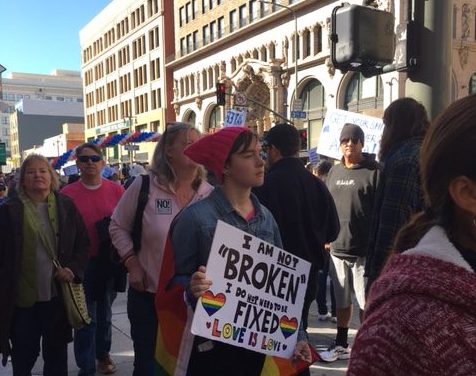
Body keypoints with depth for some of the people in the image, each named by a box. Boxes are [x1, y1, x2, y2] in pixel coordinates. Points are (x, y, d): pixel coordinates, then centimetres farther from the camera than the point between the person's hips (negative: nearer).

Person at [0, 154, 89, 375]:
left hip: (58, 296, 1)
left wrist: (73, 269, -10)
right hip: (22, 298, -1)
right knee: (23, 357, 13)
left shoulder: (66, 206, 3)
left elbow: (83, 244, 6)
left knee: (57, 355, 16)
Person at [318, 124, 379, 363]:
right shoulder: (334, 172, 12)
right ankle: (341, 345, 32)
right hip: (337, 249, 6)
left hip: (364, 250, -6)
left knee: (366, 303, 4)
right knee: (342, 301, 17)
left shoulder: (374, 172, -7)